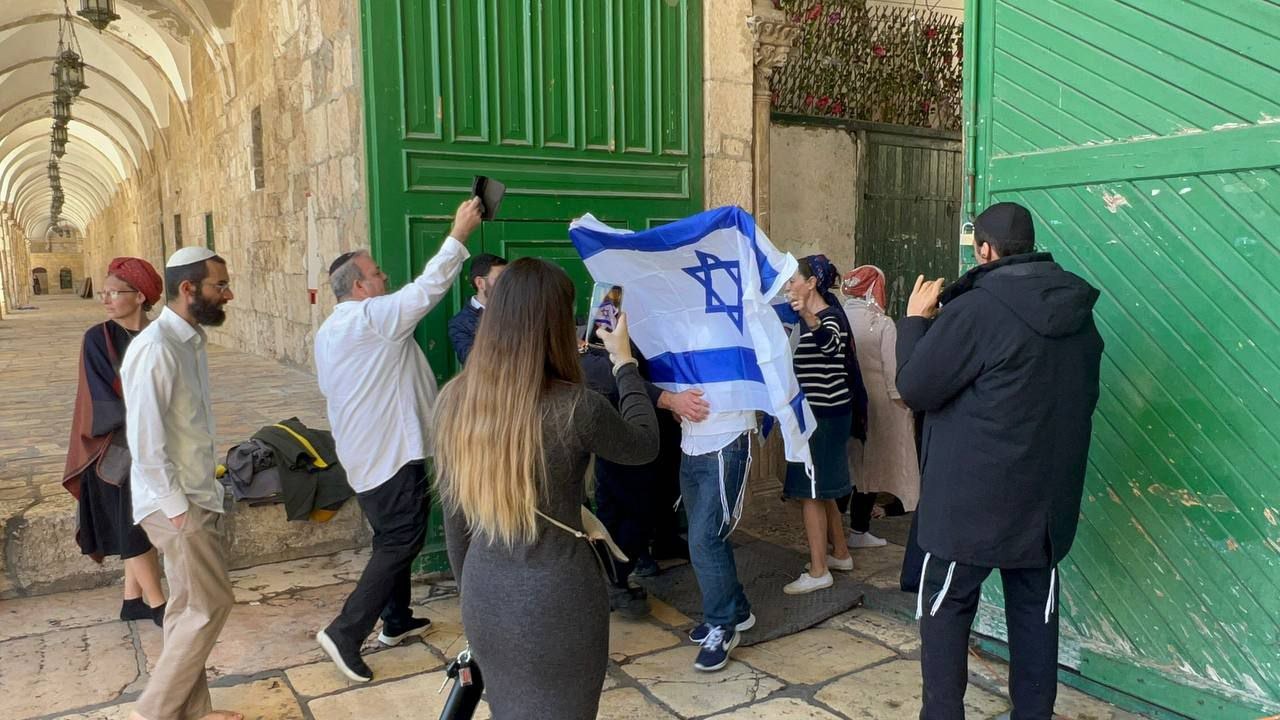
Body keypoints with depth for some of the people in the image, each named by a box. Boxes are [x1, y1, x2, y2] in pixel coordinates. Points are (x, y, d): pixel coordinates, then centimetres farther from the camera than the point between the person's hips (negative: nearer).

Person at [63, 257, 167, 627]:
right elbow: (105, 399, -12)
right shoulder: (98, 339, -9)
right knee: (133, 525, 3)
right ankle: (156, 603, 12)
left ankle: (133, 599, 24)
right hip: (117, 446, -4)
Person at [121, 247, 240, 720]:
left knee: (189, 608, 15)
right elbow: (145, 440, -22)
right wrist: (176, 505, -18)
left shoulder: (190, 341, 9)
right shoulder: (155, 348, -20)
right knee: (211, 606, -2)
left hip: (196, 497, 9)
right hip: (176, 503, -9)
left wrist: (203, 492, 14)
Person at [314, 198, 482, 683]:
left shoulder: (329, 330, 12)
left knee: (393, 536, 19)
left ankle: (396, 620, 30)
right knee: (401, 540, -4)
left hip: (362, 450, 10)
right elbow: (427, 288, -20)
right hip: (391, 451, -10)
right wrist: (459, 235, -14)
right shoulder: (374, 317, -16)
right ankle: (345, 633, -5)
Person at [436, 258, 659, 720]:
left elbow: (455, 513, 4)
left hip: (483, 591, 5)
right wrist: (624, 361, 9)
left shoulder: (455, 399, -7)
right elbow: (644, 445, -1)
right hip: (556, 595, -4)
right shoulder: (576, 408, -22)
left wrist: (470, 588, 17)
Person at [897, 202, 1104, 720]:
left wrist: (916, 320, -1)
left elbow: (914, 388, -13)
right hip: (1047, 496, 7)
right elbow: (1084, 396, 18)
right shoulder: (1078, 311, 5)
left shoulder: (975, 310, -19)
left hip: (972, 497, -6)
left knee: (945, 609, 8)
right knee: (1035, 610, 16)